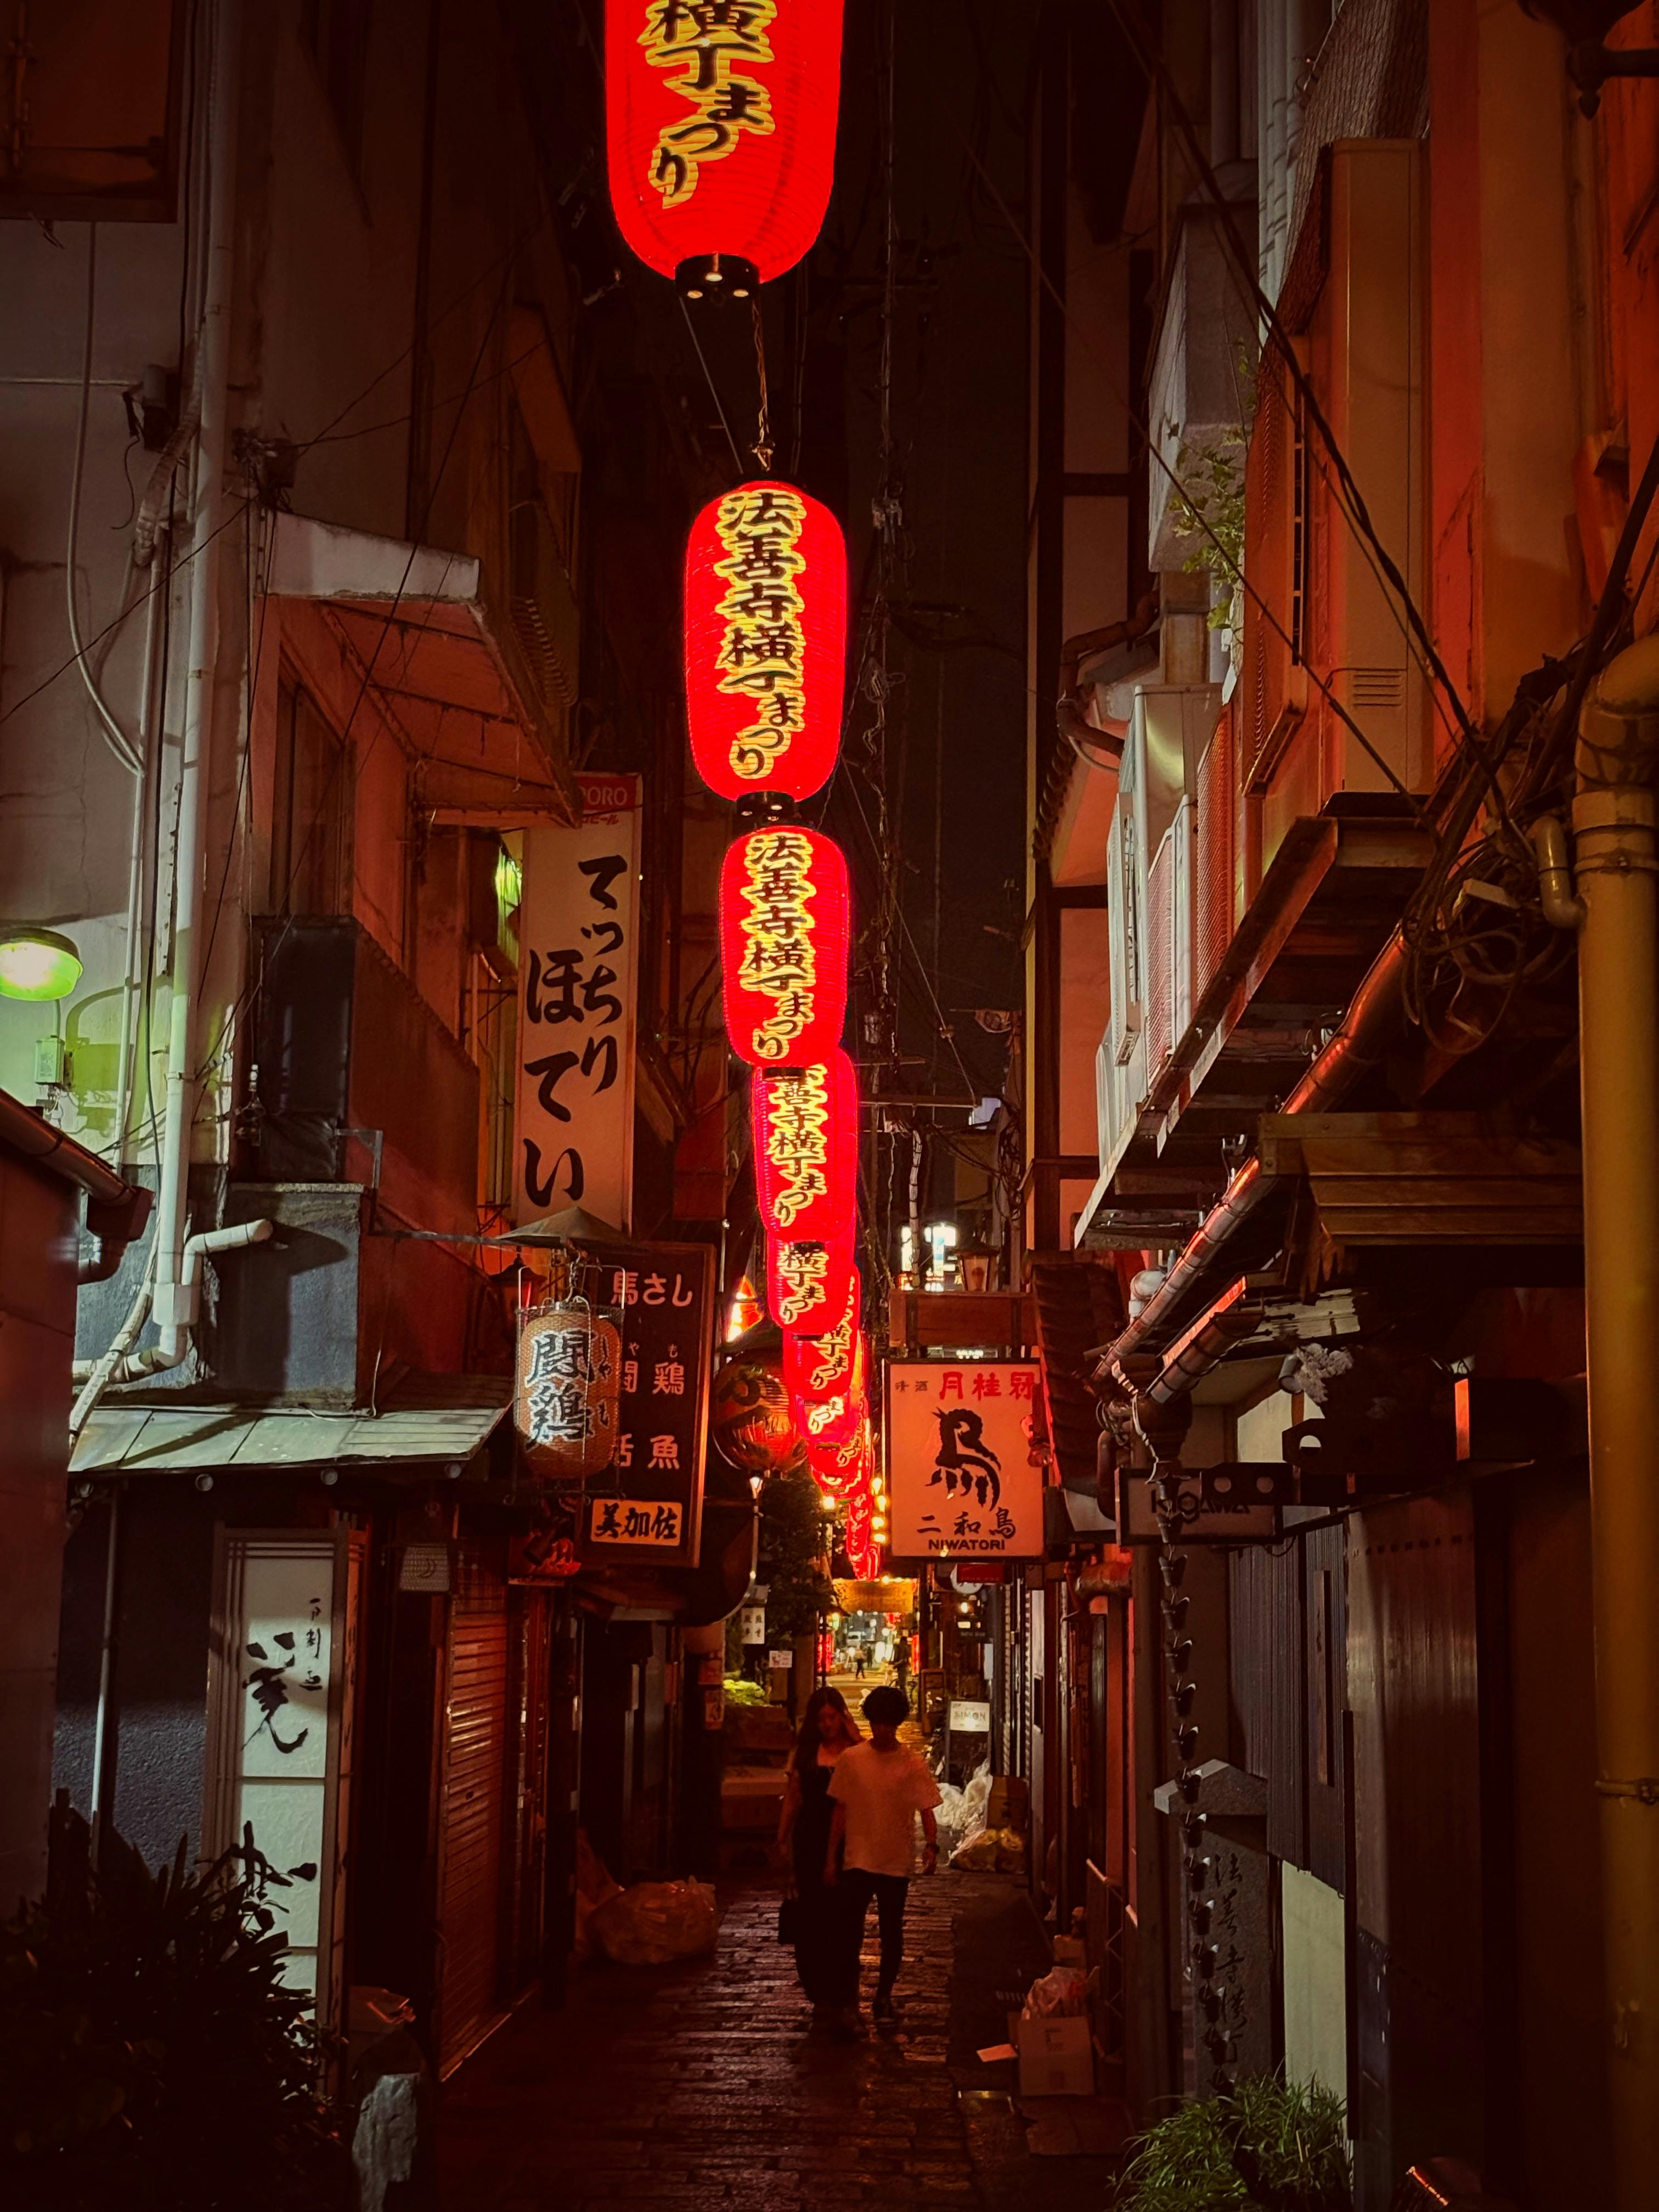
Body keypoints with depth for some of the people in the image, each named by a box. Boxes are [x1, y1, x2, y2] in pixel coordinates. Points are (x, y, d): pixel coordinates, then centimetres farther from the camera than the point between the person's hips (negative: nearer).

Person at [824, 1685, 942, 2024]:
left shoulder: (912, 1765, -1)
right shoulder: (850, 1760, 1)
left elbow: (926, 1809, -4)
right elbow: (840, 1811, 7)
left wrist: (932, 1846, -22)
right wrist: (831, 1859, 6)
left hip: (897, 1863, 0)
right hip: (858, 1860, 0)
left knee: (892, 1934, 8)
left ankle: (883, 1998, 23)